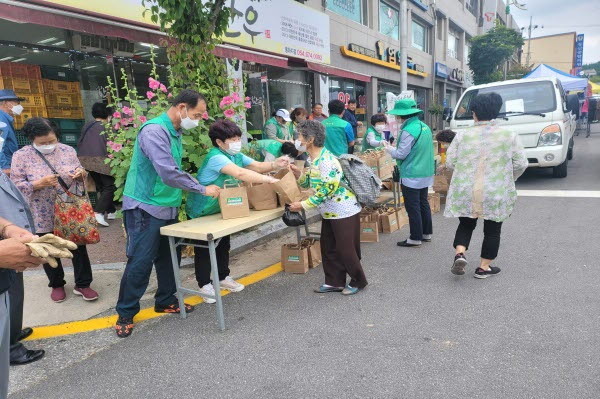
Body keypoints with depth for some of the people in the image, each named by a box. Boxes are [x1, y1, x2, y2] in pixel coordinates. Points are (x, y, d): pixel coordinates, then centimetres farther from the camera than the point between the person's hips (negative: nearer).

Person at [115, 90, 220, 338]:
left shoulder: (175, 133, 10)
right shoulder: (154, 131, -20)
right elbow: (168, 173, -28)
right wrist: (202, 189, -20)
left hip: (168, 207, 9)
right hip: (145, 207, -9)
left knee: (167, 257, 16)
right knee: (140, 262, -1)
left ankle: (166, 301, 31)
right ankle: (125, 314, 15)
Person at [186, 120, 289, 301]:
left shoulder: (236, 155, -1)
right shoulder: (216, 157, -31)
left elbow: (256, 166, -6)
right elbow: (240, 173, -45)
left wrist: (274, 165, -26)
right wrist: (269, 180, -45)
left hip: (220, 209, 9)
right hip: (200, 211, -8)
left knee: (223, 244, 17)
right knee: (204, 248, 4)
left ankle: (223, 277, 34)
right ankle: (205, 284, 19)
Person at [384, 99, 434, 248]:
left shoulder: (409, 131, -21)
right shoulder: (425, 127, 8)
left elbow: (401, 154, -18)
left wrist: (389, 149, 1)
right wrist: (394, 147, 16)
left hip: (411, 176, -9)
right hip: (425, 174, 9)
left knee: (413, 207, 0)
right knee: (423, 203, 18)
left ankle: (415, 238, 8)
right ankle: (426, 233, 28)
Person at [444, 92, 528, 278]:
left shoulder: (462, 134, -3)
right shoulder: (508, 135, -2)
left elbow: (450, 162, 0)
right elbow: (520, 164, 0)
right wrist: (507, 179, 18)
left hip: (466, 192, 1)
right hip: (496, 193, -1)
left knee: (466, 225, 19)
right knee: (492, 230, 14)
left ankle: (460, 254, -1)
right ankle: (484, 267, 21)